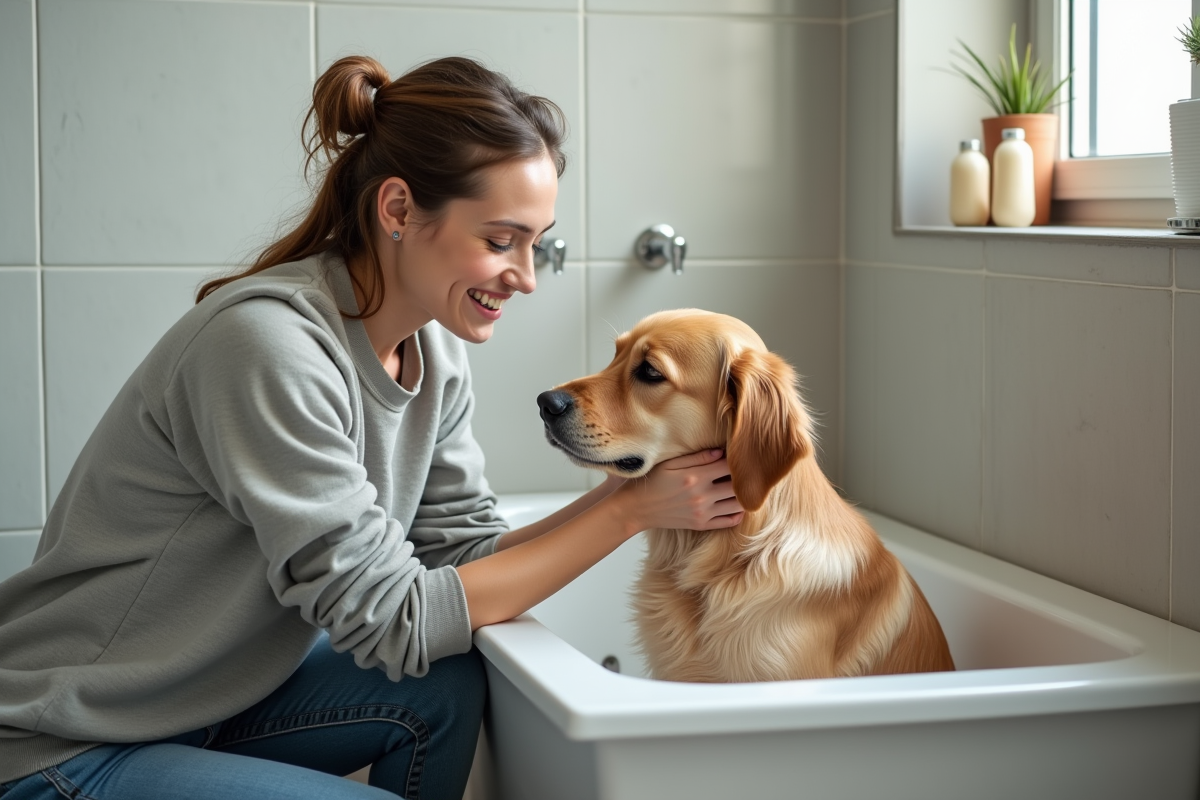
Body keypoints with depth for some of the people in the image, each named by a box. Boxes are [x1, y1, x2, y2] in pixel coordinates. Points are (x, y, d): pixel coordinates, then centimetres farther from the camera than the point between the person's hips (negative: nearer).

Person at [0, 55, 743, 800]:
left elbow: (465, 555, -2)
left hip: (205, 700, 8)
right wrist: (630, 509, -23)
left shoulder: (433, 349, -2)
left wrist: (635, 486, -15)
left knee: (448, 688, -9)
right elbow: (391, 619, -25)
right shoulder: (270, 346, -28)